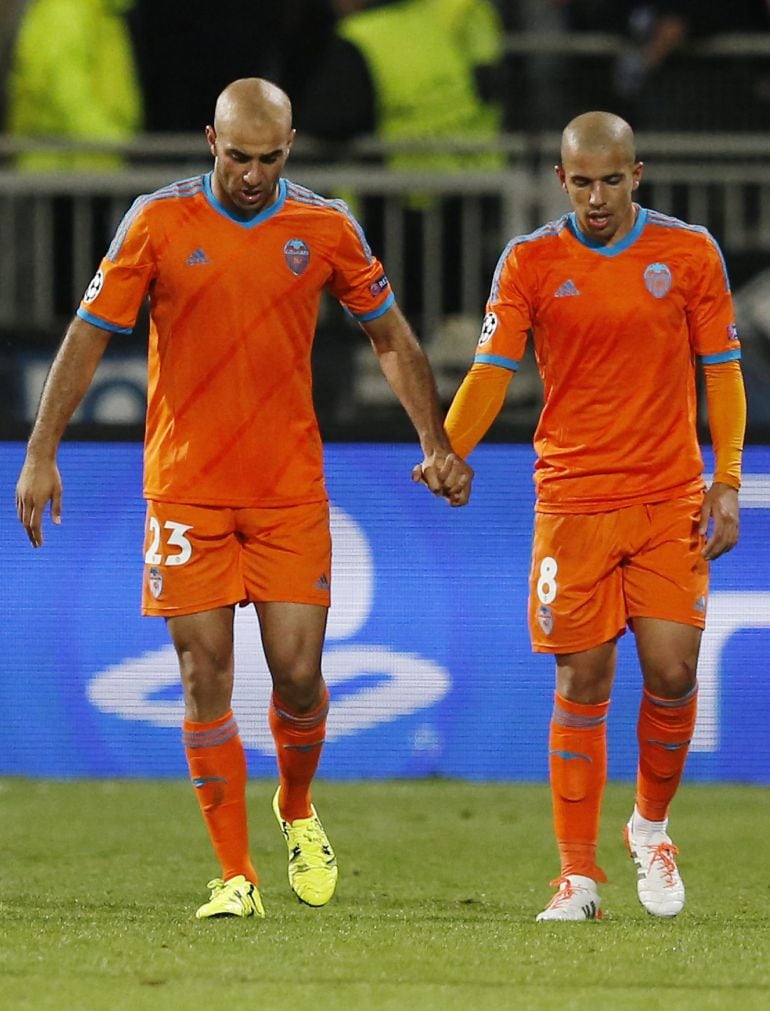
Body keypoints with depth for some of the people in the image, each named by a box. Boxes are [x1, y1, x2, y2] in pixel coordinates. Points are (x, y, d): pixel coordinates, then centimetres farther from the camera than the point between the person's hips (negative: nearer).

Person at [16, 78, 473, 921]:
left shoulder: (326, 228, 2)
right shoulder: (159, 221, -3)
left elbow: (391, 337, 13)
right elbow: (90, 334, -1)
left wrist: (436, 445, 6)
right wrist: (41, 455, -6)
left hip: (290, 487, 1)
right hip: (185, 488, -1)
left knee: (297, 673, -3)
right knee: (206, 676, -4)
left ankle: (297, 810, 27)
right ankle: (235, 877, 2)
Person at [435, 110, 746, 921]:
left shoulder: (691, 253, 2)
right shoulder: (530, 262, 1)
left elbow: (722, 369, 5)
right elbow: (492, 370, -3)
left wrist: (727, 482, -4)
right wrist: (445, 453, -20)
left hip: (671, 501, 0)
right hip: (572, 503, 0)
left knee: (672, 671, -7)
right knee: (582, 686, -2)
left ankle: (652, 825, 19)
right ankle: (578, 876, 3)